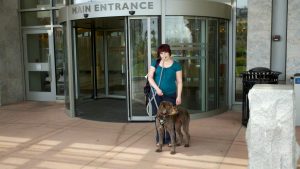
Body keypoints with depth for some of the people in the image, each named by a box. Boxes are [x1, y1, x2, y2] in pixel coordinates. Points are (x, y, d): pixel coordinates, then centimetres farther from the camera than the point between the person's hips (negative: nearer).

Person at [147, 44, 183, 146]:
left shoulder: (176, 65, 1)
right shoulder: (155, 63, 5)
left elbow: (179, 82, 2)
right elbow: (150, 77, 0)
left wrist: (179, 96, -4)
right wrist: (157, 88, -14)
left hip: (170, 95, -1)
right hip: (157, 94, 1)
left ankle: (169, 139, 12)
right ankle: (159, 139, 16)